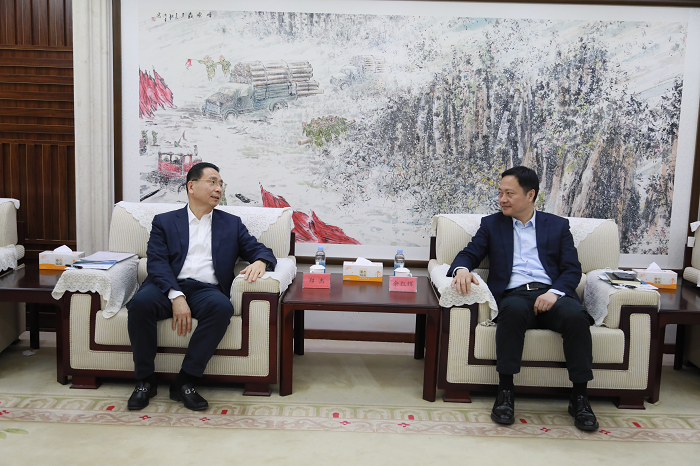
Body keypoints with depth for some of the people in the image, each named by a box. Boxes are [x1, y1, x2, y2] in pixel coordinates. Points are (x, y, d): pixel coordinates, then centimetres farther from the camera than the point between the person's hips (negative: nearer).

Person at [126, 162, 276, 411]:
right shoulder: (164, 221, 16)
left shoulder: (232, 223, 22)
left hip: (207, 289, 1)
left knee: (222, 307, -34)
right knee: (141, 303, -32)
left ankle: (185, 382, -22)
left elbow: (262, 251, 17)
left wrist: (259, 262, -10)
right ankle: (145, 380, -11)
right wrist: (176, 296, -17)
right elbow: (157, 262, 1)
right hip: (169, 287, 0)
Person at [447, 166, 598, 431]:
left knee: (576, 315, -32)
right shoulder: (491, 224, 20)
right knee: (513, 309, -37)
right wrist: (462, 269, -16)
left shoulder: (558, 225, 18)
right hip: (514, 295, -1)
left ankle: (579, 397, -20)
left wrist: (554, 293, -12)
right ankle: (505, 392, -29)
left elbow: (572, 269, 9)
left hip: (551, 294, 1)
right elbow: (469, 254, 9)